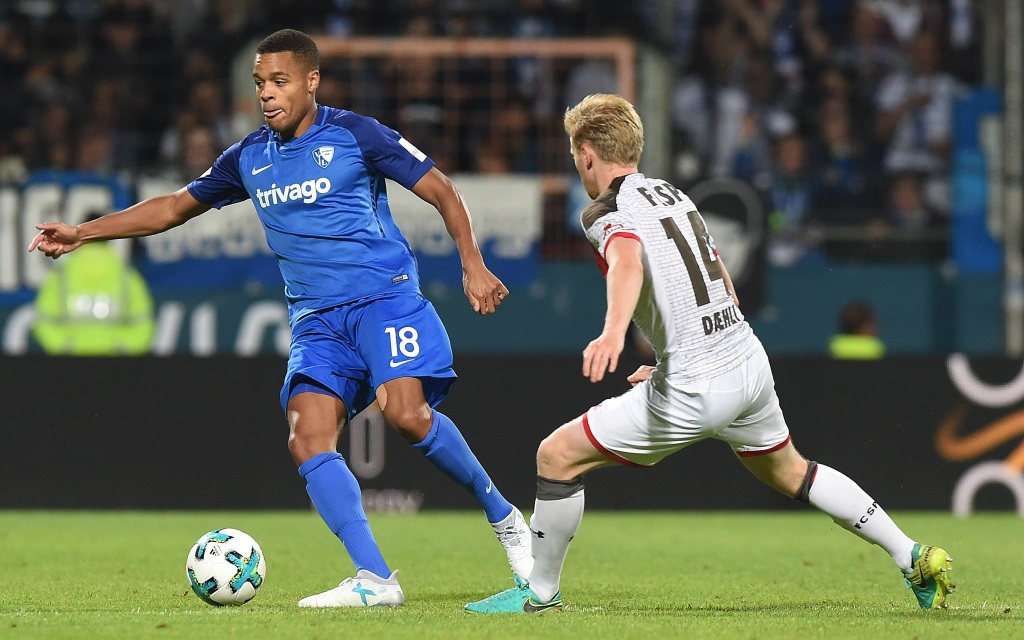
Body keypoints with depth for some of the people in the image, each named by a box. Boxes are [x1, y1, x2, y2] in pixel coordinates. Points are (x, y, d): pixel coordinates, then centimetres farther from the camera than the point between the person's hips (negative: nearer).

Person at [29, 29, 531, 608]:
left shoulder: (354, 134, -2)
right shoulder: (250, 158, 12)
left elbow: (443, 192, 0)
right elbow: (174, 207, 22)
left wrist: (473, 265, -11)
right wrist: (83, 233, 14)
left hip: (385, 296, -5)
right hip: (316, 317, 5)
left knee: (406, 412, -27)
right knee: (308, 439, -15)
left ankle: (503, 515, -6)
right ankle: (375, 581, -19)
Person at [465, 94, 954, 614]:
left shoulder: (607, 211, -10)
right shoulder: (673, 194, 16)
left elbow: (628, 262, -35)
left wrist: (613, 332, -53)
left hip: (694, 391, -8)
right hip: (749, 361, 8)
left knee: (557, 455, 2)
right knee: (788, 471, 30)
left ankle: (540, 591, 12)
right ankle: (913, 557, 30)